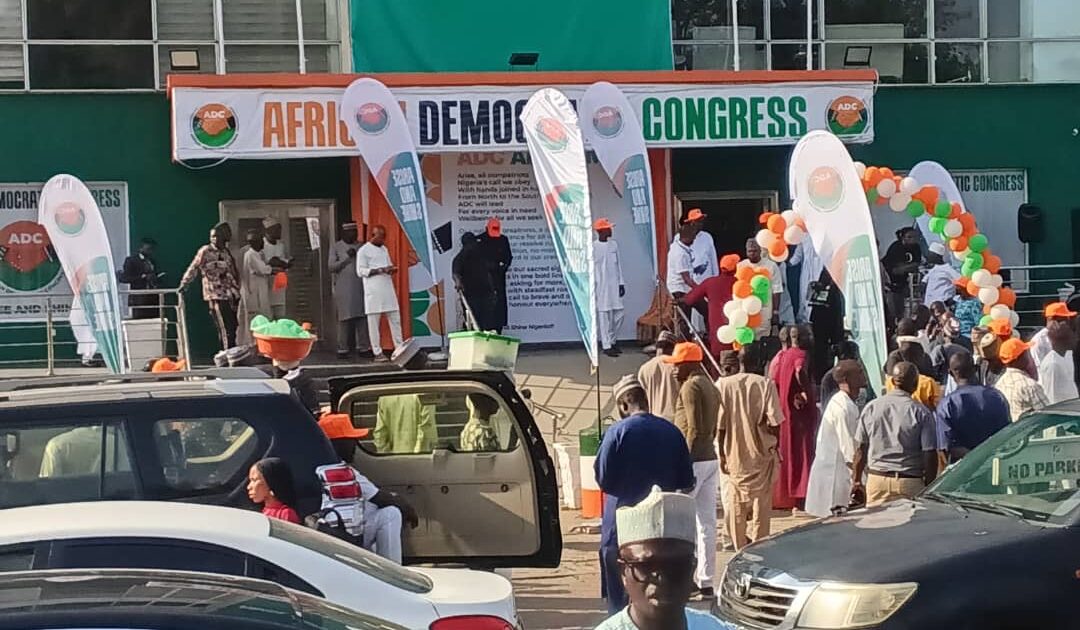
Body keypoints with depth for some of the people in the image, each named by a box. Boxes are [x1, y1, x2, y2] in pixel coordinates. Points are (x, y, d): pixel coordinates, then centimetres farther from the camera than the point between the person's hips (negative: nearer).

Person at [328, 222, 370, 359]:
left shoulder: (360, 247, 16)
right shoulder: (336, 247, 7)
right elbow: (331, 266, -2)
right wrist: (347, 258, -11)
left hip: (360, 286, 3)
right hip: (343, 289, -3)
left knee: (362, 317, -3)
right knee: (344, 318, -5)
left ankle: (363, 347, 0)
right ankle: (342, 349, -2)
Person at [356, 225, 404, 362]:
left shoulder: (384, 249, 19)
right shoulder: (363, 251, -3)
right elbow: (361, 271, -9)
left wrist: (392, 269, 2)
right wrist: (380, 270, -18)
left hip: (388, 288, 7)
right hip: (373, 291, -7)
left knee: (395, 319, 4)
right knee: (374, 322, -3)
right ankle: (377, 353, 0)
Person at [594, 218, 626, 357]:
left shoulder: (614, 244, 10)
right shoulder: (593, 246, -7)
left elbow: (618, 264, 15)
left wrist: (621, 283, 10)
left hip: (614, 284, 6)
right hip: (601, 286, -6)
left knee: (618, 314, 4)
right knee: (604, 315, -5)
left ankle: (612, 341, 21)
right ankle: (606, 346, -1)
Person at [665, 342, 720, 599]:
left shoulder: (690, 387, -12)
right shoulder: (711, 387, 16)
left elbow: (694, 429, -19)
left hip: (694, 459, -9)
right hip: (711, 457, 9)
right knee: (707, 522, 8)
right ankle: (706, 583, 11)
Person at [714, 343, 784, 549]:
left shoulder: (723, 384, -6)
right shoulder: (765, 385, -10)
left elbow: (719, 425, -5)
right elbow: (774, 424, -12)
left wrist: (722, 454, 4)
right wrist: (775, 445, 6)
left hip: (734, 455, 1)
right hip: (761, 454, -1)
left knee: (734, 506, 11)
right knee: (761, 506, 10)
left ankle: (741, 550, 16)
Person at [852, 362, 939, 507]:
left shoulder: (871, 408, 3)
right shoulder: (920, 412, -7)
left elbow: (860, 449, 8)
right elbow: (930, 454, -6)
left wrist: (856, 480, 17)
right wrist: (929, 488, 4)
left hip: (876, 480, 3)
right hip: (909, 484, -3)